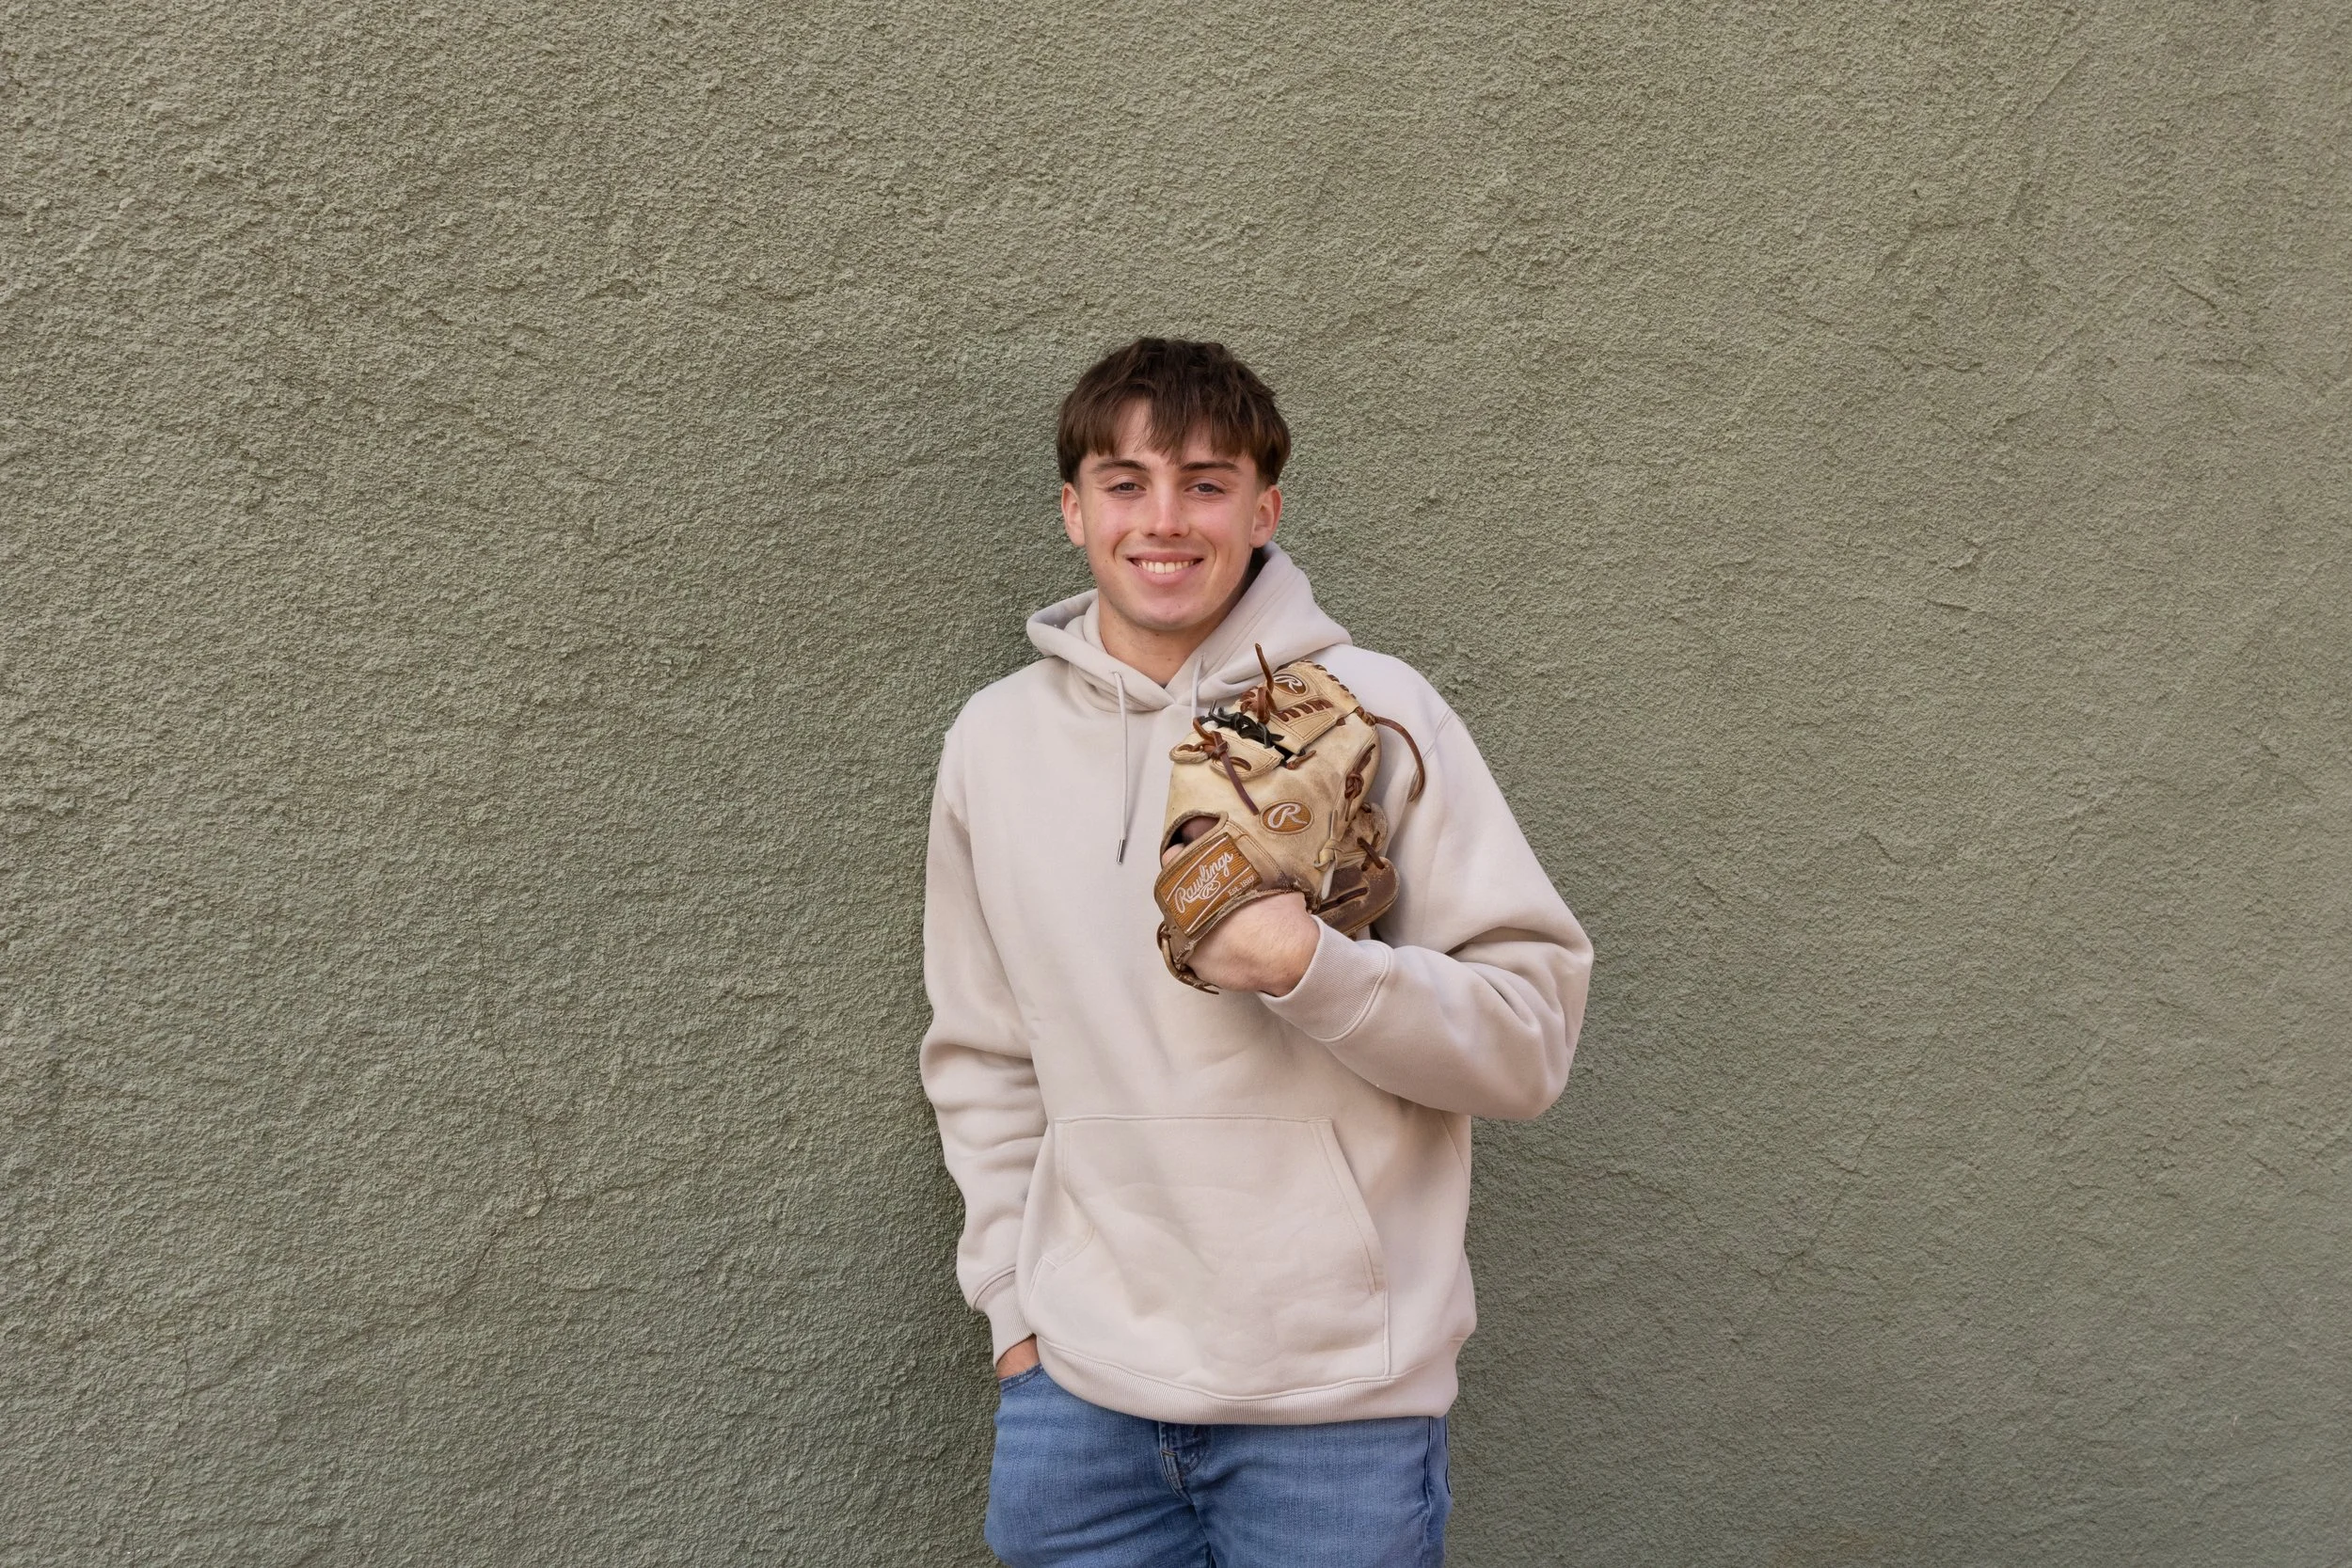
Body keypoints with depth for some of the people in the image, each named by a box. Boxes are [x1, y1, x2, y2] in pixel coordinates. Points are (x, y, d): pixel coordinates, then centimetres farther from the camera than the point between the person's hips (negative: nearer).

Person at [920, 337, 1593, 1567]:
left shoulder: (1374, 712, -6)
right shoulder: (995, 740, 6)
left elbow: (1531, 1038, -7)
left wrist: (1310, 969, -20)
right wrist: (1016, 1299, 7)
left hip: (1338, 1390, -3)